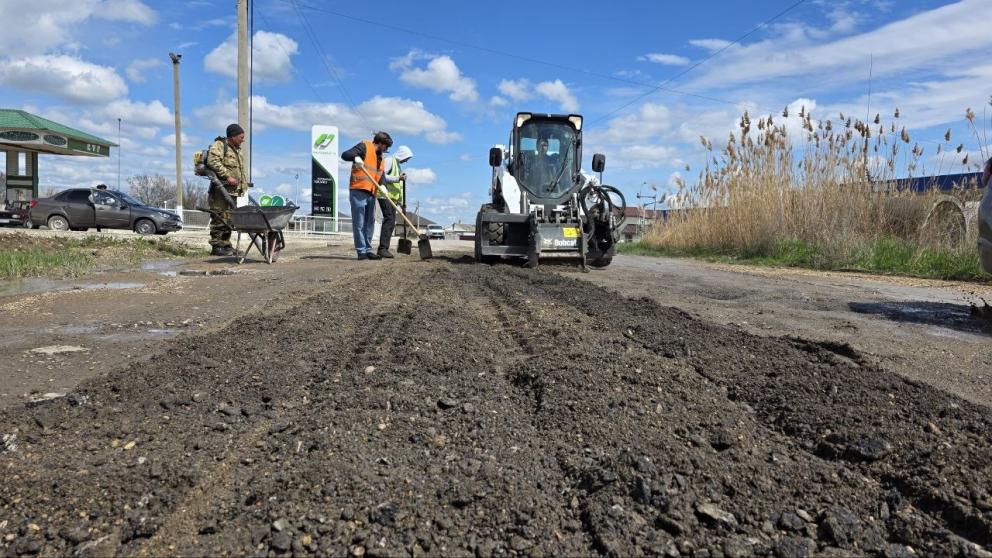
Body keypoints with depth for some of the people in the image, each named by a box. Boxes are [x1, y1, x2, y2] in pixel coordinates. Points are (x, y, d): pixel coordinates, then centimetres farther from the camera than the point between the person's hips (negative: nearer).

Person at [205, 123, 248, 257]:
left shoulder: (236, 150, 24)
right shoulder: (219, 145, -5)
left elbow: (241, 169, 31)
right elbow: (213, 161, -20)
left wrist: (244, 184, 17)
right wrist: (227, 176, -23)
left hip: (232, 191, 9)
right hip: (221, 190, -9)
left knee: (229, 219, 10)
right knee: (219, 219, -9)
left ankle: (226, 245, 16)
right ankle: (216, 246, -6)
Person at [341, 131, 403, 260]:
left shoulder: (380, 158, 23)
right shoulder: (364, 146, -1)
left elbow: (382, 178, 21)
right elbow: (345, 155, -12)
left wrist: (397, 179, 9)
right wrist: (356, 158, -29)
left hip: (371, 193, 9)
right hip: (358, 190, -9)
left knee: (369, 223, 10)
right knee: (359, 223, -7)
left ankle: (367, 250, 16)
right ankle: (361, 251, -6)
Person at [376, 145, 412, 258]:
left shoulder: (398, 165, 25)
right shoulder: (389, 161, -4)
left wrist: (400, 201, 21)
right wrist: (398, 178, -22)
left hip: (393, 197, 9)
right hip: (385, 195, -9)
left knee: (392, 223, 4)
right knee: (389, 219, -18)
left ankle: (384, 248, 6)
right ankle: (382, 248, -21)